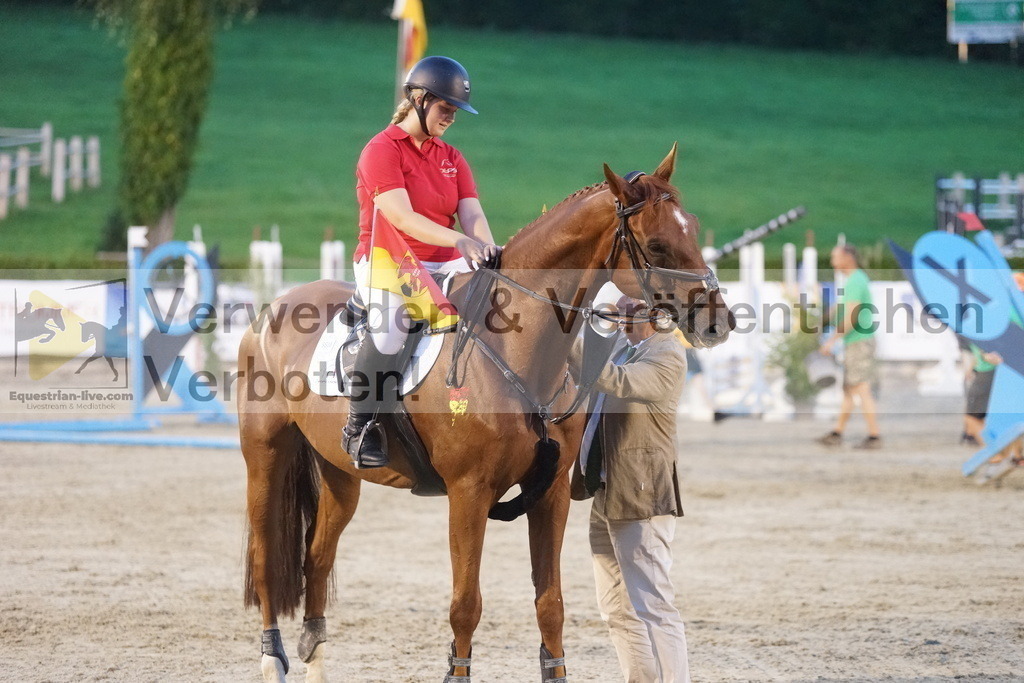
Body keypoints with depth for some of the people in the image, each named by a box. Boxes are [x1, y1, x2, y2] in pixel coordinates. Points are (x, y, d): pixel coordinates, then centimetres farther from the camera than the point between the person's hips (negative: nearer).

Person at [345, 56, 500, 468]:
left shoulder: (452, 159, 16)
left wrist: (486, 249, -22)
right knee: (393, 315, -35)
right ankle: (360, 426, -25)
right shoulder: (381, 150, -5)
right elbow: (402, 218, -18)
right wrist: (460, 241, -32)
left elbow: (471, 214, 1)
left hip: (442, 265, 7)